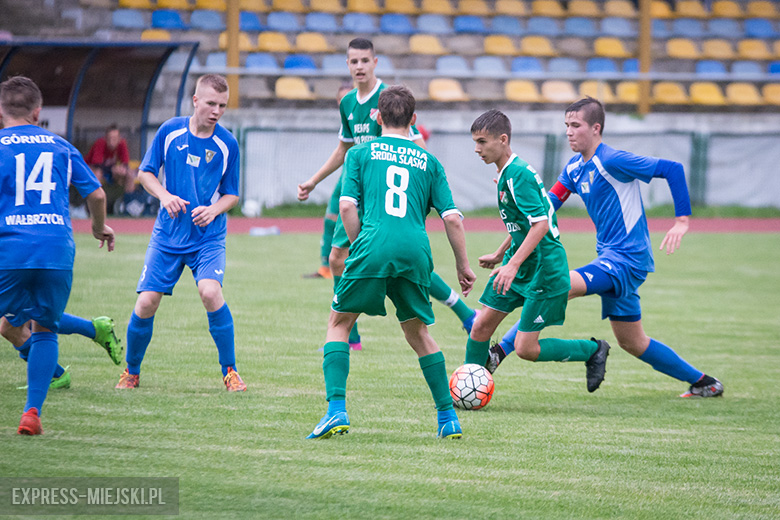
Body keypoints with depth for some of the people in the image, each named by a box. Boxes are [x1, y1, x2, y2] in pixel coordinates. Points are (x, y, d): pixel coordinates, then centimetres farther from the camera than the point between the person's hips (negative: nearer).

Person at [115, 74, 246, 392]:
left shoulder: (227, 144, -4)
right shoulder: (170, 131, -3)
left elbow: (232, 194, 5)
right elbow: (145, 172, 6)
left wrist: (214, 209, -16)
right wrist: (165, 196, -12)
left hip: (208, 237, -1)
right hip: (168, 234, 1)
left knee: (210, 292, -25)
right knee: (146, 303, -4)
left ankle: (230, 372, -10)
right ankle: (131, 372, 19)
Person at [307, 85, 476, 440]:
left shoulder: (361, 153, 14)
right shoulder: (428, 162, 19)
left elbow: (347, 206, 2)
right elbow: (452, 217, 12)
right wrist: (463, 265, 20)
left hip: (373, 248, -2)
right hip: (416, 252, 2)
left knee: (339, 324, 12)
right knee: (418, 333, 19)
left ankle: (336, 410, -4)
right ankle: (448, 419, 16)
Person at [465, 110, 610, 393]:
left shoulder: (518, 174, -20)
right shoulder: (507, 173, 10)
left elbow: (540, 224, -28)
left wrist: (512, 265, -33)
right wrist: (499, 256, 33)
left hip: (544, 270, -9)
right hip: (520, 266, 9)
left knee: (526, 348, -7)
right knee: (481, 327, 4)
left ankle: (593, 350, 11)